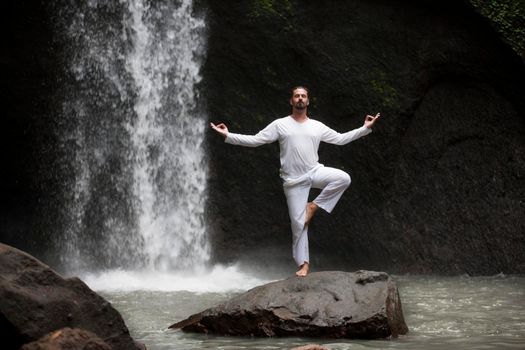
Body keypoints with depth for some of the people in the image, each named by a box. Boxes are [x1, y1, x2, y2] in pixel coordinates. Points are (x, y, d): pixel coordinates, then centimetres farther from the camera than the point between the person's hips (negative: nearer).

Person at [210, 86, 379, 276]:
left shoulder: (317, 126, 7)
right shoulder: (280, 124, -2)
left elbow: (341, 139, 12)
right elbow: (254, 140, -4)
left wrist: (365, 128, 5)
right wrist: (228, 136, -15)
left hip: (315, 172, 2)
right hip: (294, 181, -2)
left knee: (343, 178, -26)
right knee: (298, 222, -2)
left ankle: (314, 205, -8)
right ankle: (303, 263, 10)